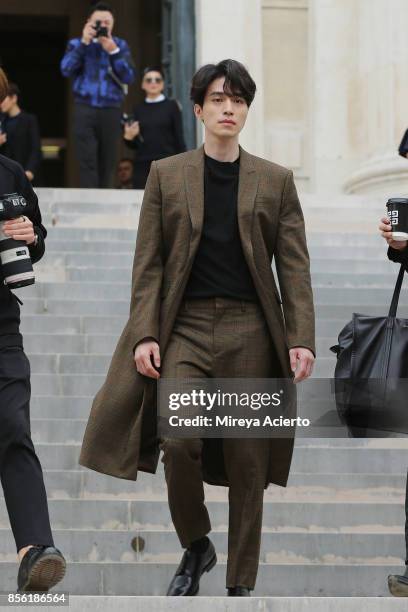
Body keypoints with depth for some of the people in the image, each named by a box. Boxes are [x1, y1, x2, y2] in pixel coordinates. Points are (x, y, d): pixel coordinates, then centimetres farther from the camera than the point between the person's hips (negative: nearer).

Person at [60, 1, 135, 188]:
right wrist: (84, 43, -11)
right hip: (85, 109, -1)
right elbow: (66, 70, -6)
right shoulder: (77, 44, 10)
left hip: (111, 110, 1)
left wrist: (113, 51, -11)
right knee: (87, 161, -11)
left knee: (107, 163, 1)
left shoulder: (120, 45, 11)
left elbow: (129, 77, 0)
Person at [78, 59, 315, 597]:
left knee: (248, 462, 1)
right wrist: (145, 334, -6)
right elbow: (148, 263, 4)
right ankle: (194, 547, 8)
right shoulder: (166, 175, 9)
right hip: (185, 328, -1)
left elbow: (295, 267, 5)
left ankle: (241, 585, 12)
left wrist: (301, 339, -7)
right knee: (179, 441, -19)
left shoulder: (275, 181, 9)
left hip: (250, 331, 1)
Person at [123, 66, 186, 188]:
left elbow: (179, 138, 2)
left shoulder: (171, 106, 3)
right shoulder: (138, 110, 11)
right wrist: (128, 137, -7)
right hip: (143, 165, 3)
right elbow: (134, 145, 14)